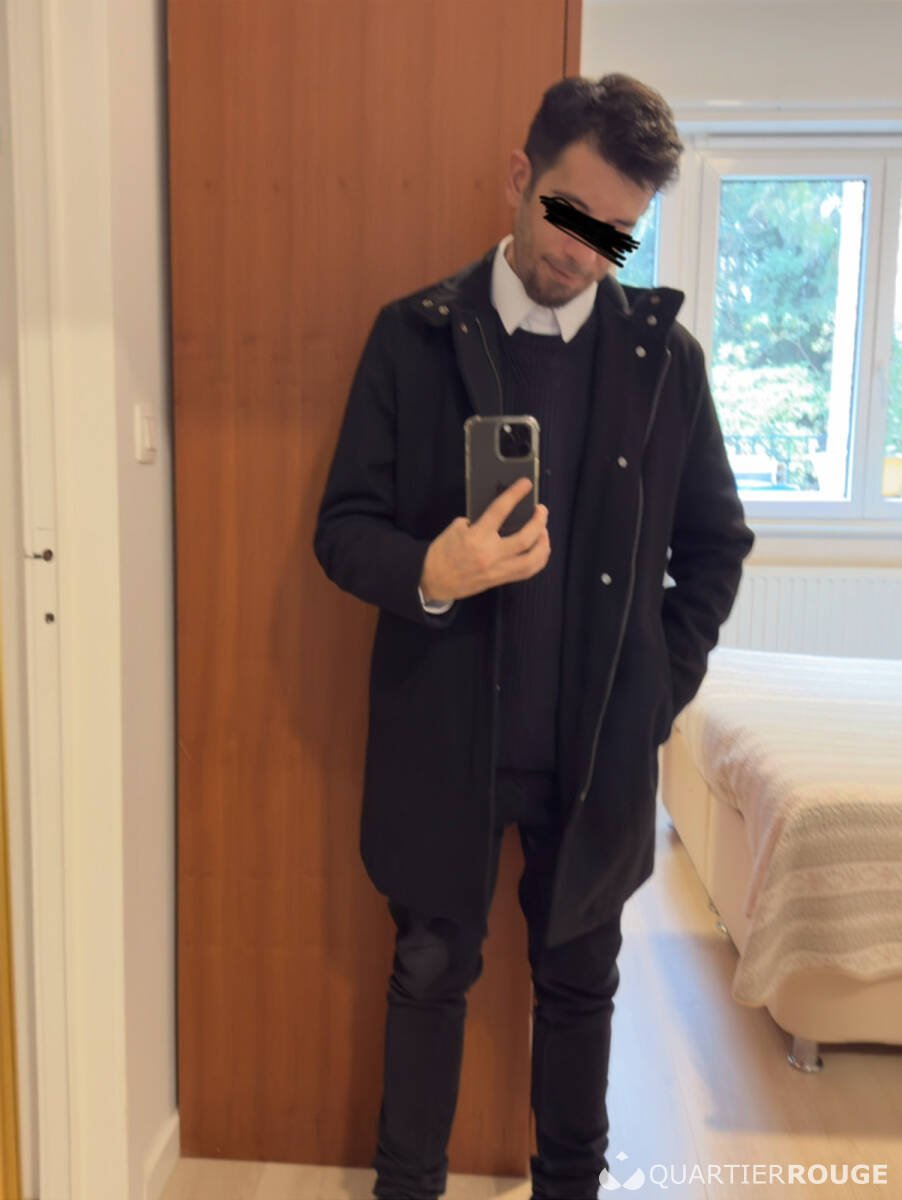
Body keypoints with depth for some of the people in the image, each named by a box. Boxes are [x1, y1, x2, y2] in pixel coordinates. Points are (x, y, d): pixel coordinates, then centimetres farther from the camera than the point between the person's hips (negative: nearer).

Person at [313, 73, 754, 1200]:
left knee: (579, 980, 17)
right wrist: (429, 573, -25)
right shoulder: (412, 336, -4)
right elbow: (344, 527, -5)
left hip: (600, 751, 1)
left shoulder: (665, 353, -1)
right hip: (443, 741, -1)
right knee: (431, 974, 15)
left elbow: (716, 543, 7)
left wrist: (663, 685, 0)